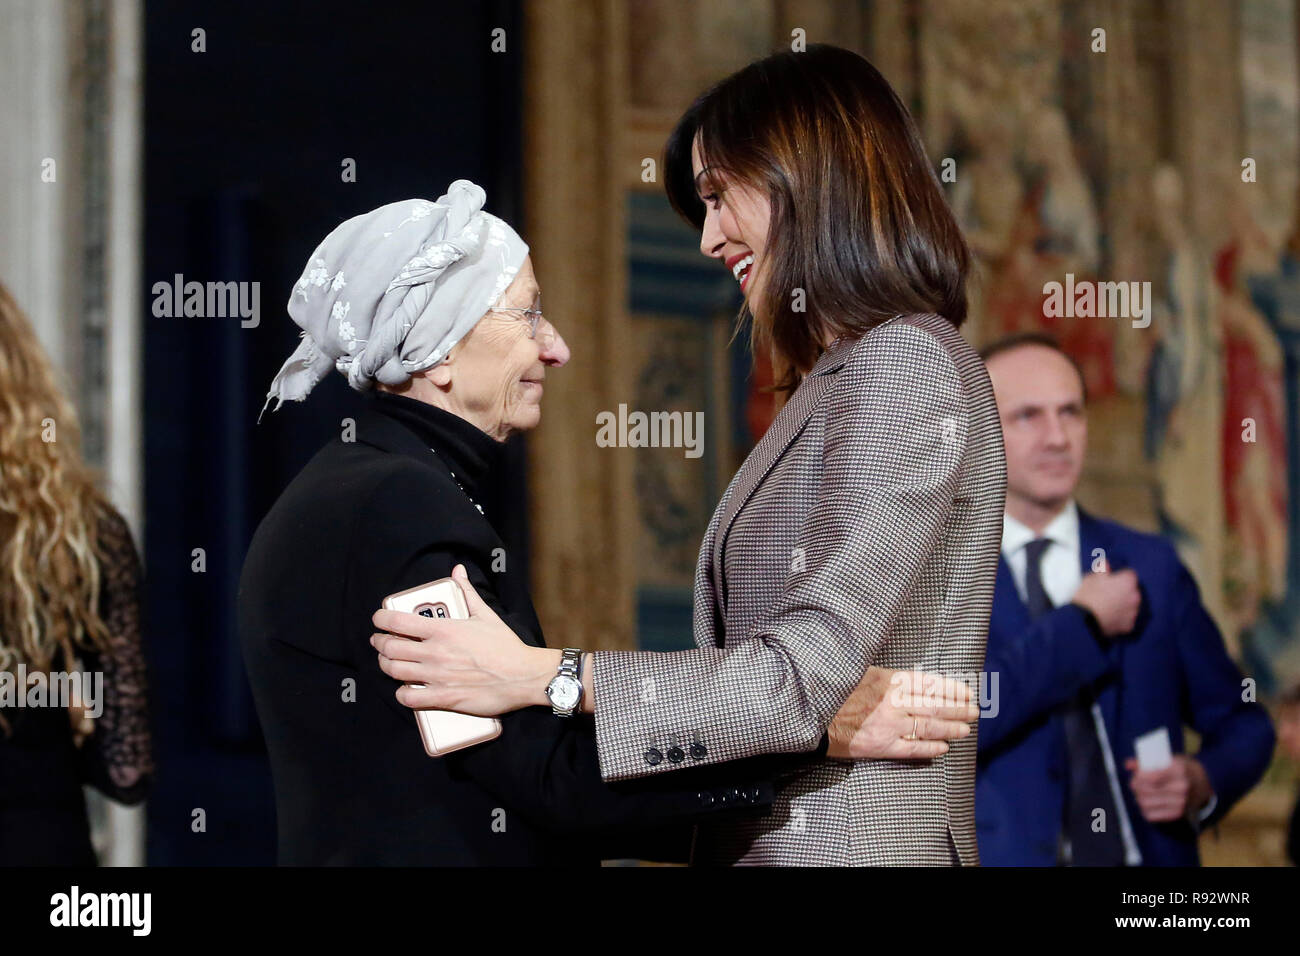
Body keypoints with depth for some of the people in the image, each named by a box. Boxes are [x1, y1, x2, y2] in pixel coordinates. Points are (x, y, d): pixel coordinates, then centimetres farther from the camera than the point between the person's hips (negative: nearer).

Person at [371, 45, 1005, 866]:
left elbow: (812, 675, -20)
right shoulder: (842, 381, 17)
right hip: (770, 837, 9)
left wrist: (546, 679, -21)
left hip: (857, 844, -9)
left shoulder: (907, 364, -13)